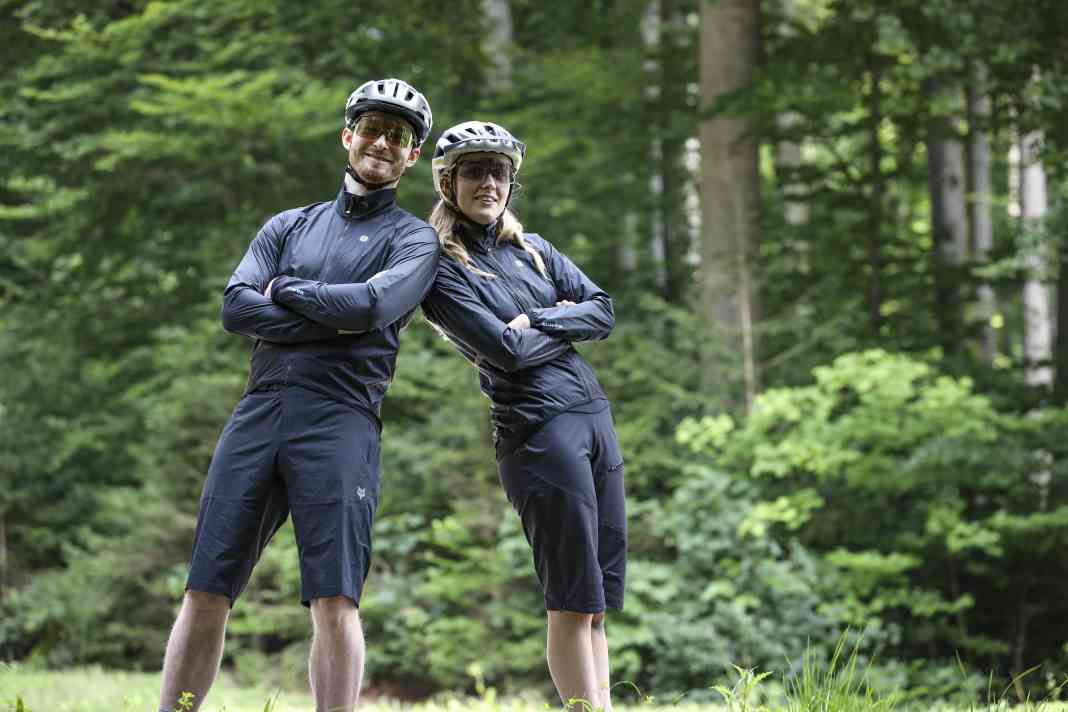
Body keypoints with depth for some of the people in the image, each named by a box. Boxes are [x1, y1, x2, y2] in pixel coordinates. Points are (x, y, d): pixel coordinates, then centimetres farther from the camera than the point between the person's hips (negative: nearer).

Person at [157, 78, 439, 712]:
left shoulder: (414, 239, 12)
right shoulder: (290, 226, 22)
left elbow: (373, 304, -10)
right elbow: (236, 307, 5)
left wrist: (287, 291, 3)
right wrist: (332, 321, -4)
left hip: (340, 419, -4)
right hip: (258, 412, 4)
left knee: (335, 601, -13)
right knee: (206, 591, -1)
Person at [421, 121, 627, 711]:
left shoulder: (531, 250, 17)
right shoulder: (442, 268, -4)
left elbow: (604, 312, 8)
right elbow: (507, 349, -14)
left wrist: (536, 321, -6)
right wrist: (568, 324, 1)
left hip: (595, 418, 7)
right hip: (538, 427, -7)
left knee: (600, 598, 4)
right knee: (574, 600, -9)